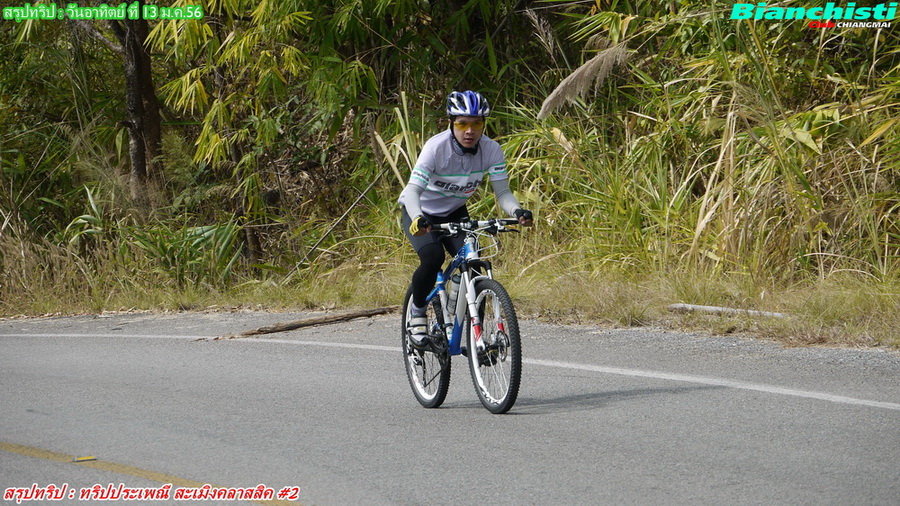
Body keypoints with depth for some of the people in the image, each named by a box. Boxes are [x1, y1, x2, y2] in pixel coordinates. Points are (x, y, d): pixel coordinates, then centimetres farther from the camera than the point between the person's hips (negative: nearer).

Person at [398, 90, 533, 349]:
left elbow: (502, 192, -17)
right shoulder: (436, 147, -29)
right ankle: (416, 311, -5)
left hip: (455, 214, 4)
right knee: (433, 257, -31)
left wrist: (518, 211, -39)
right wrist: (418, 218, -56)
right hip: (421, 214, -4)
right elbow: (413, 189, -36)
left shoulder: (491, 150, -18)